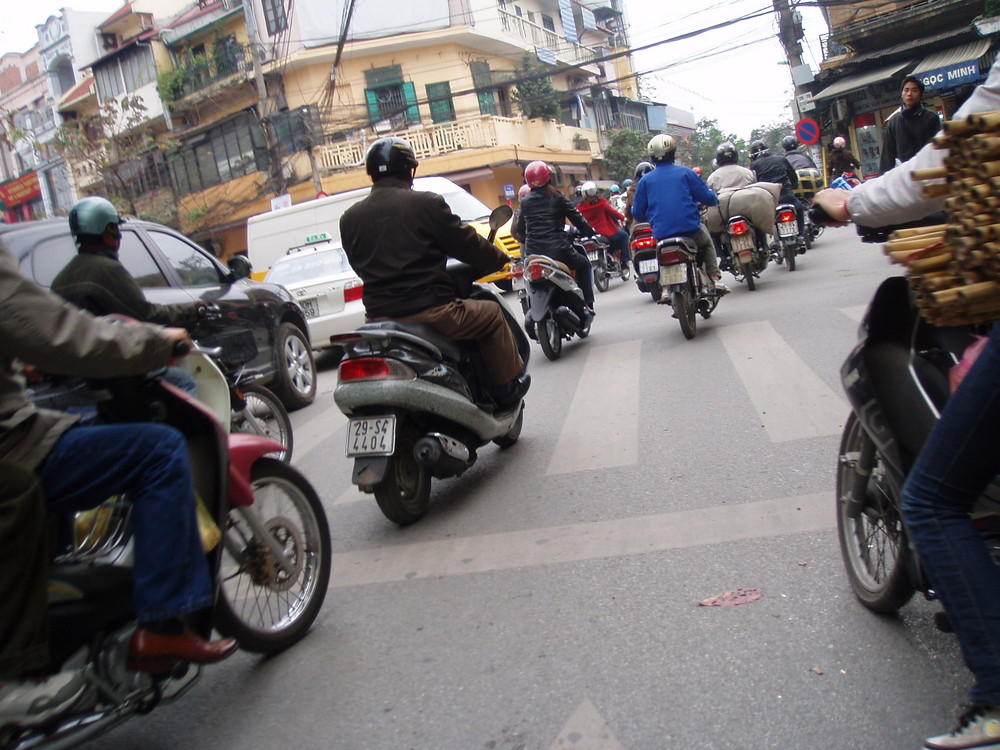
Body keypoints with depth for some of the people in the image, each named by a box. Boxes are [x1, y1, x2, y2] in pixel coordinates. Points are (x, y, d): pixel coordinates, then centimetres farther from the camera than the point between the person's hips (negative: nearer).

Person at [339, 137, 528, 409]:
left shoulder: (349, 219, 5)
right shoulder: (426, 203, -7)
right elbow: (466, 244, -1)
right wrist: (500, 259, 17)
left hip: (378, 317, 5)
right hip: (429, 309, -5)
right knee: (492, 314, 16)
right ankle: (508, 386, 22)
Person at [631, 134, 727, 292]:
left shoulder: (645, 181, 5)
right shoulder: (685, 173, 1)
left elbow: (637, 214, 7)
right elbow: (708, 197, 3)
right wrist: (715, 199, 27)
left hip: (661, 235, 1)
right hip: (691, 230, -1)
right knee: (707, 242, 29)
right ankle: (715, 278, 12)